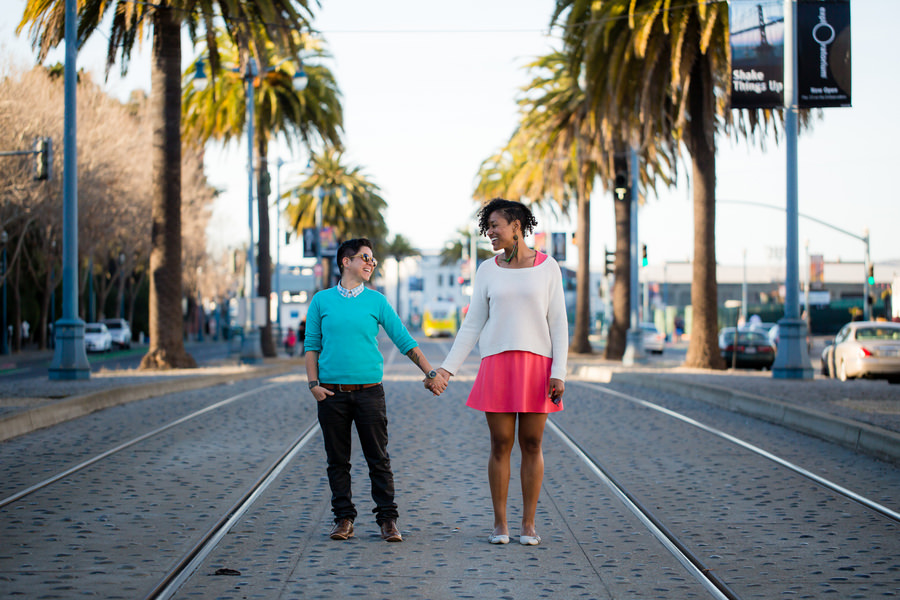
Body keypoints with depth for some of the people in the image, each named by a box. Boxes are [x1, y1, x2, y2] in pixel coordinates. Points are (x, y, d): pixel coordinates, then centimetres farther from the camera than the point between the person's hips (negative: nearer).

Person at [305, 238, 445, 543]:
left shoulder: (376, 301, 8)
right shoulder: (322, 301, 7)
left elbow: (405, 341, 8)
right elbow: (312, 345, 8)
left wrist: (431, 372, 1)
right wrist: (314, 385, -3)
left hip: (369, 391, 0)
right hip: (332, 392, 0)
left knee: (378, 458, -1)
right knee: (337, 460, 3)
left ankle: (387, 519, 5)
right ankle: (344, 518, 12)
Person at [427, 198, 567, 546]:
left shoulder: (547, 268, 3)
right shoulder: (488, 271, 7)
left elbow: (558, 324, 1)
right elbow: (472, 326, 8)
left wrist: (559, 373, -8)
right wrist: (445, 370, 2)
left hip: (537, 366, -1)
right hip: (498, 365, 1)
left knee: (532, 444, 2)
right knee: (501, 445, 1)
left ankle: (528, 524, 9)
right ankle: (499, 524, 10)